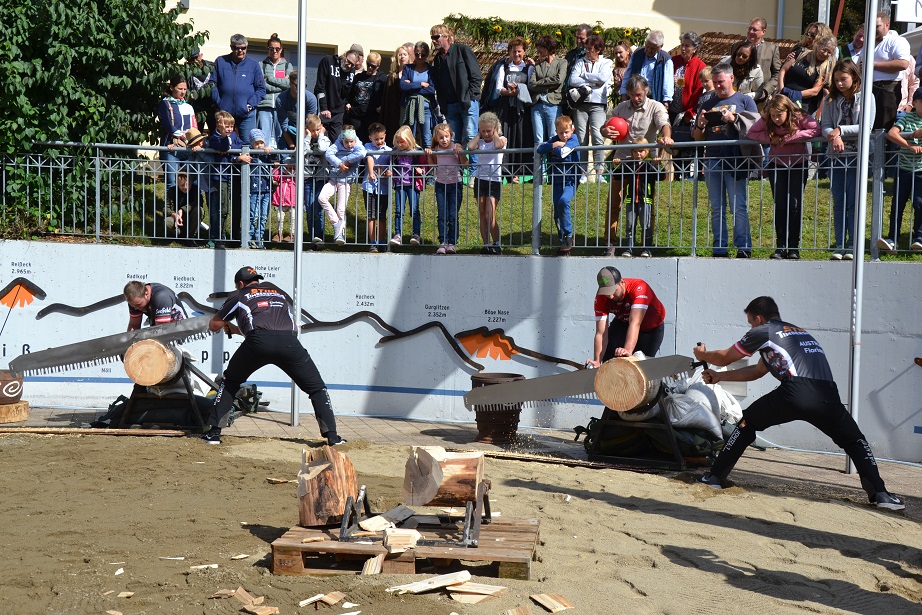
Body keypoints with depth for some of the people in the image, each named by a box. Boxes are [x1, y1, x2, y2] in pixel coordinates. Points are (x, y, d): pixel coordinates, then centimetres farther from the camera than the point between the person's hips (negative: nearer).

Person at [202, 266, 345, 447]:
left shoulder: (239, 295, 28)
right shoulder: (279, 292, 36)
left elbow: (214, 325, 32)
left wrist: (230, 327, 55)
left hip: (257, 343, -1)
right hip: (289, 342, 1)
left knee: (230, 382, 24)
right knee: (317, 388, 14)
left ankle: (214, 432, 16)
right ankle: (332, 435, 1)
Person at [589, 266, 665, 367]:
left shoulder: (639, 288, -41)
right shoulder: (601, 297, -28)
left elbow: (635, 323, -51)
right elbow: (601, 334, -32)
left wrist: (628, 351, -64)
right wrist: (597, 362, -43)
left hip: (652, 327, -3)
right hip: (623, 323, 3)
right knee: (608, 360, -13)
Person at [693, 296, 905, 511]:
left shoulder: (763, 331, 18)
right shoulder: (801, 333, 38)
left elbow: (724, 358, 28)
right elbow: (757, 371, 46)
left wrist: (703, 355, 50)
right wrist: (719, 377, 51)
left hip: (794, 393, -5)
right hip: (827, 395, 5)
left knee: (748, 423, 16)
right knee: (854, 440, 21)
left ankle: (715, 477, 16)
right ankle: (879, 493, 5)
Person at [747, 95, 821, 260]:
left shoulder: (800, 118, -19)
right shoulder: (766, 120, -12)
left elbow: (816, 129, -30)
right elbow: (750, 133, -8)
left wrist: (789, 137, -31)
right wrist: (770, 138, -24)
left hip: (798, 163, -2)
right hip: (777, 164, 2)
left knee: (795, 204, -7)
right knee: (779, 205, -3)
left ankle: (794, 247, 0)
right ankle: (781, 246, 1)